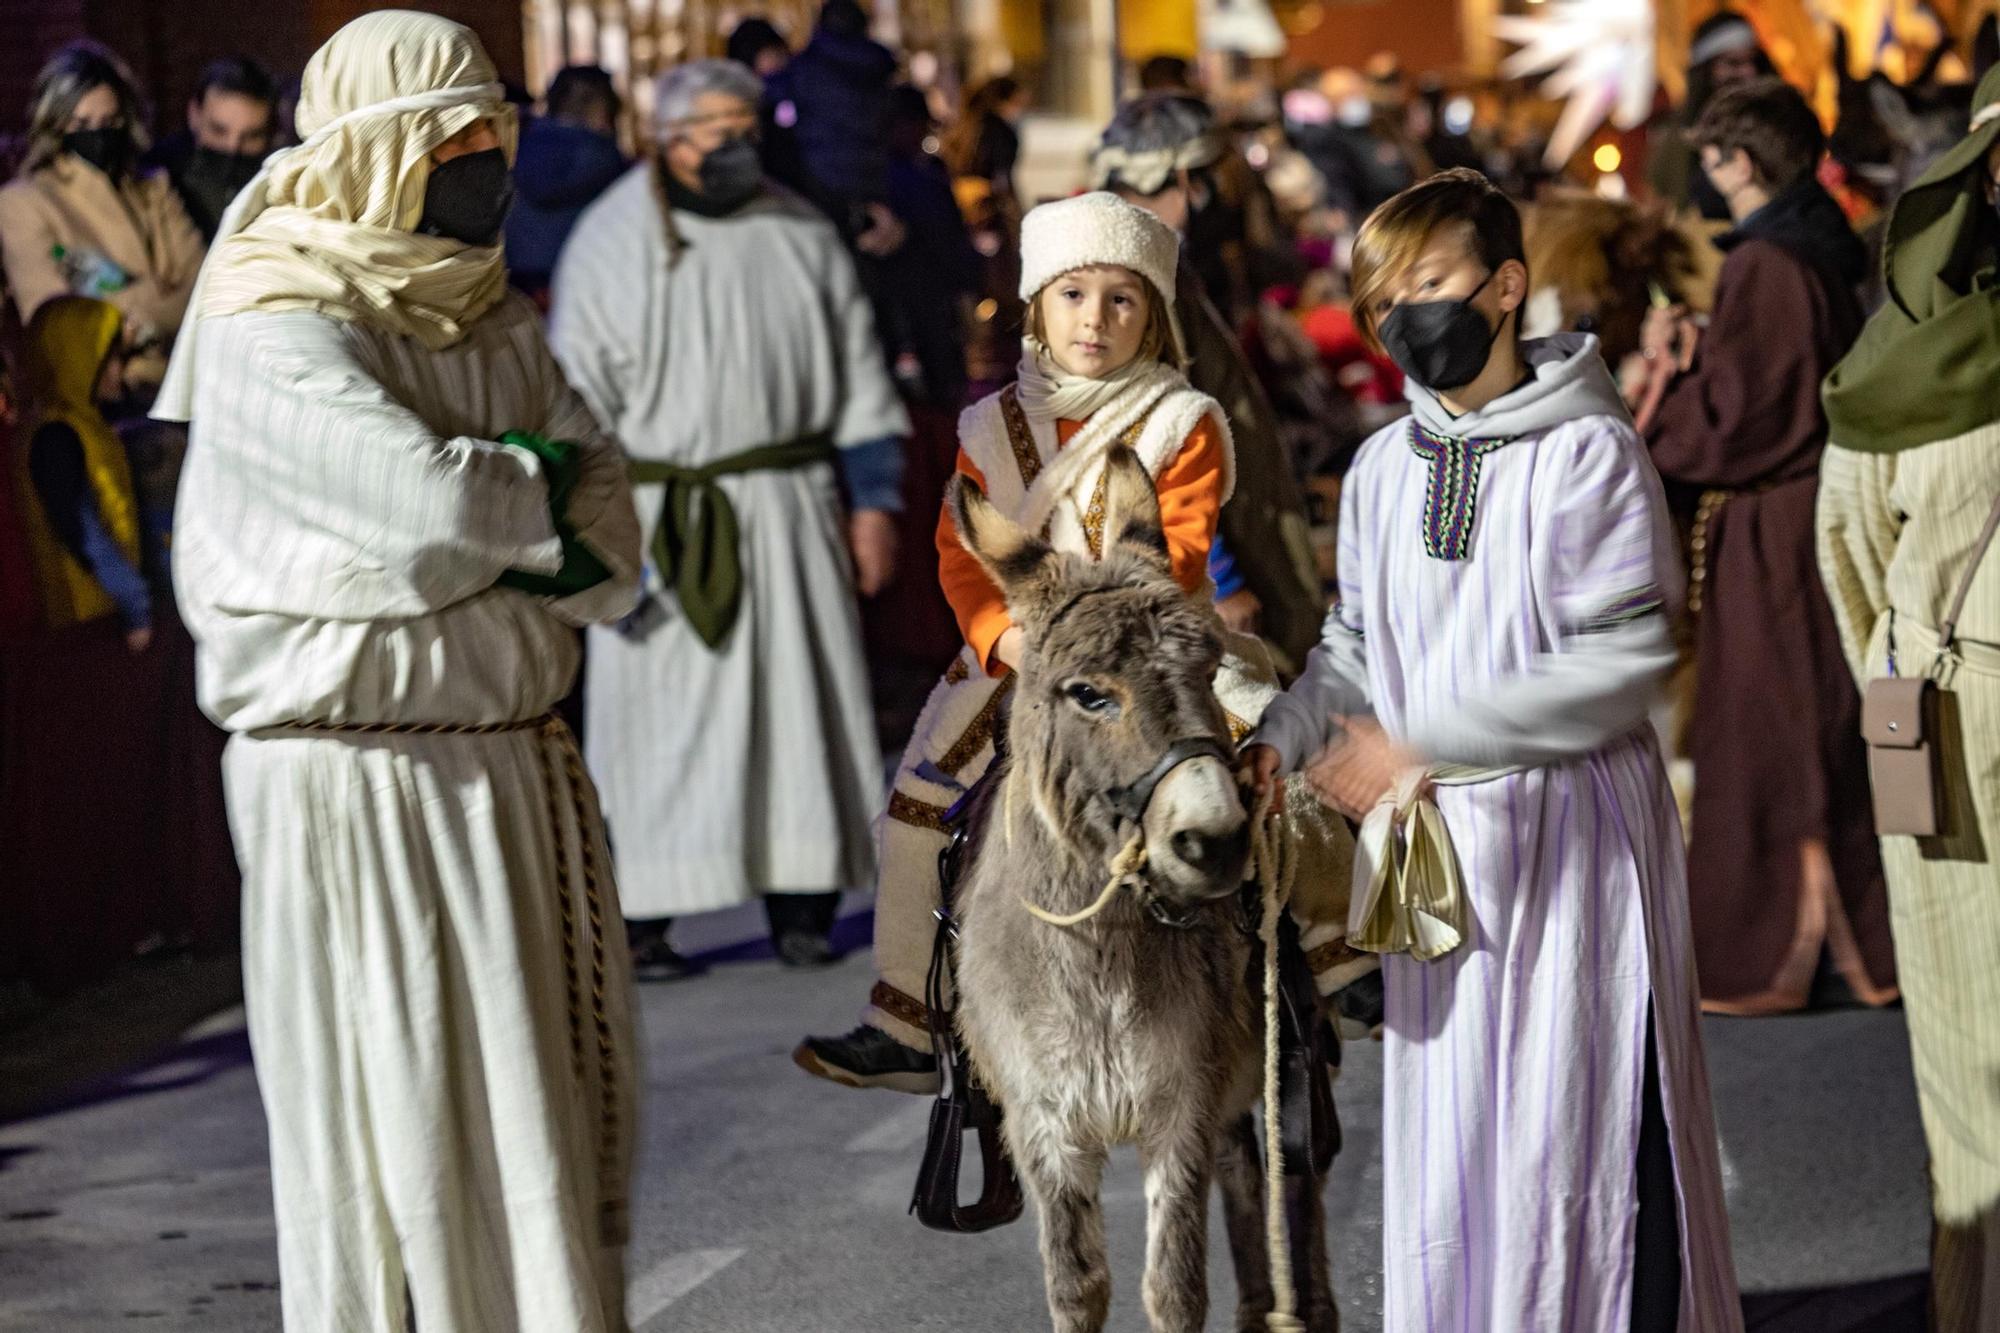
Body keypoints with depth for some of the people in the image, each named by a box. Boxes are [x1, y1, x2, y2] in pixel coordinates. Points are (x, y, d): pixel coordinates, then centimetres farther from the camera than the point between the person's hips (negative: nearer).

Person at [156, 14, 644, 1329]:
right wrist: (545, 480, -4)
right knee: (401, 1128, -2)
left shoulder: (498, 325, 12)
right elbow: (438, 500, -23)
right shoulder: (274, 335, -10)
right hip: (361, 786, -7)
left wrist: (491, 519, -13)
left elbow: (610, 557, 4)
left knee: (565, 1109, 8)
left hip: (518, 769, 7)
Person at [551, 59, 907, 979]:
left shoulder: (799, 236, 6)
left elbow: (856, 373, 11)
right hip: (661, 515, -3)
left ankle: (801, 909, 11)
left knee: (802, 703, 2)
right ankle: (637, 922, 4)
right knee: (657, 719, -2)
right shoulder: (613, 244, -3)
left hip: (787, 507, 3)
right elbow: (578, 394, -3)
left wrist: (872, 500, 5)